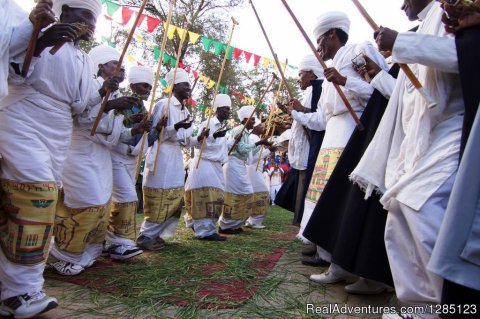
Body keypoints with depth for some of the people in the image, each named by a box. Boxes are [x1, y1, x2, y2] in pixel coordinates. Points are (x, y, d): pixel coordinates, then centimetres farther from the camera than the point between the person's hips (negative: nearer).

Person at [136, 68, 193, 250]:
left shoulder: (185, 110, 15)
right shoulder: (164, 104, -9)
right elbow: (154, 134, -13)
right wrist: (175, 128, -24)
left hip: (177, 158, 9)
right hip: (161, 157, -9)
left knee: (175, 201, 10)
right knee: (159, 202, -5)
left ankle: (157, 235, 21)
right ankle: (145, 237, 9)